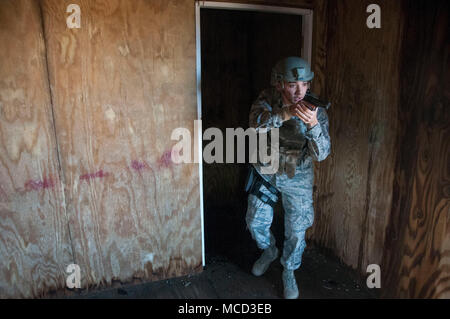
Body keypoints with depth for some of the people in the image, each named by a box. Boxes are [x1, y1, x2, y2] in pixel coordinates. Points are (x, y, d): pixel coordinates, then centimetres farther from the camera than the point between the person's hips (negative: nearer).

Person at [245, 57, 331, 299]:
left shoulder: (316, 110, -18)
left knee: (296, 231, 9)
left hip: (297, 177, -1)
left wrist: (313, 125, -45)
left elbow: (320, 154, -27)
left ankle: (289, 273, 36)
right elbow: (256, 126, -34)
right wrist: (285, 113, -48)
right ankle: (269, 251, 47)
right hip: (265, 172, 2)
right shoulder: (267, 100, -15)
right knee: (256, 222, 14)